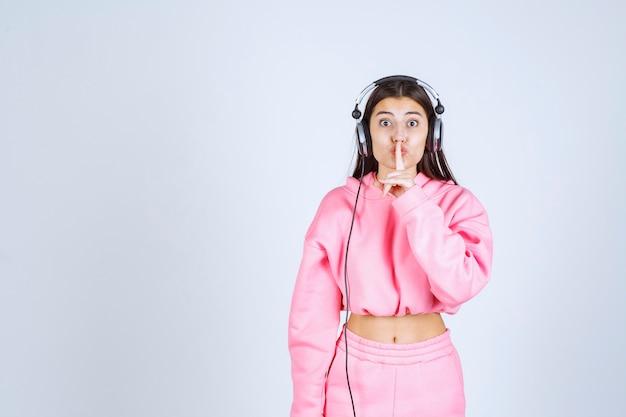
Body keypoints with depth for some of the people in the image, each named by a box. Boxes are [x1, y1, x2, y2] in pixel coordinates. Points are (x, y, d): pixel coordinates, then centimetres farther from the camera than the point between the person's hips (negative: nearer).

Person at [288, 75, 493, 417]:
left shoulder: (457, 202, -6)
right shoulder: (338, 206, -6)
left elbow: (461, 284, -22)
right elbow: (313, 312, -4)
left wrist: (414, 204, -24)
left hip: (430, 376, 0)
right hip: (355, 374, 0)